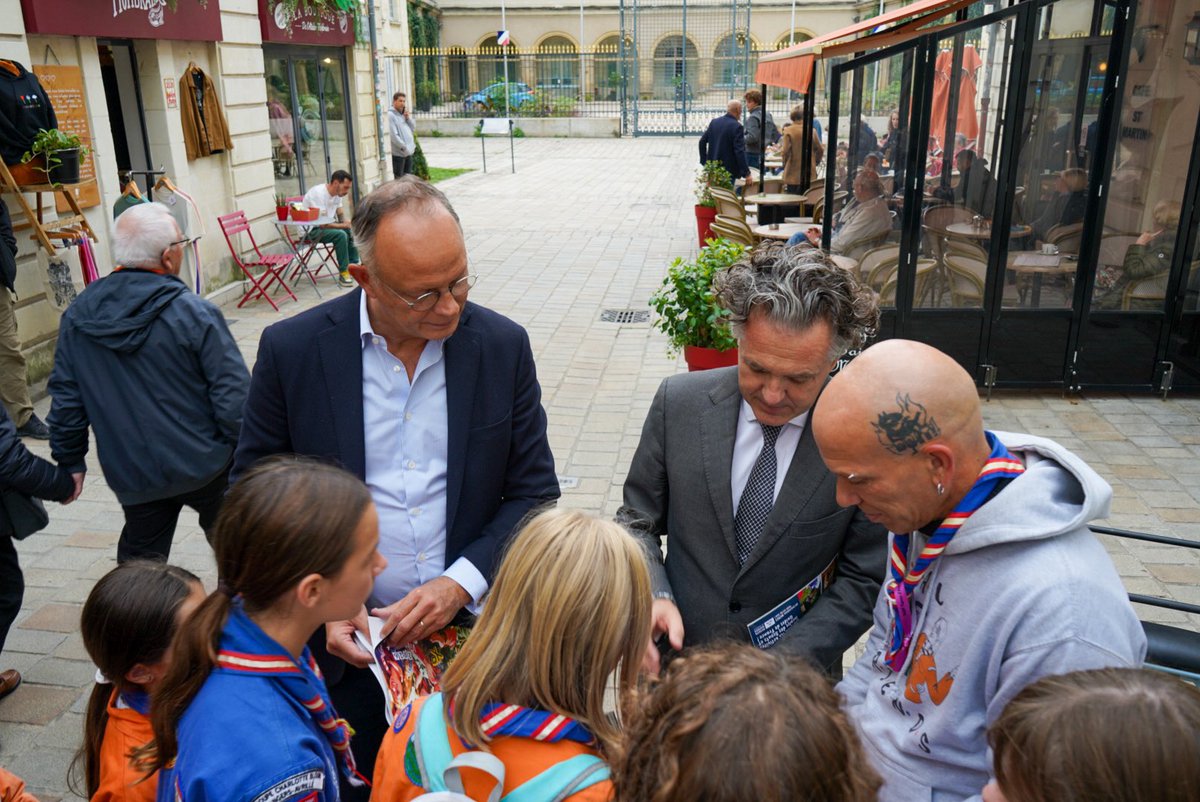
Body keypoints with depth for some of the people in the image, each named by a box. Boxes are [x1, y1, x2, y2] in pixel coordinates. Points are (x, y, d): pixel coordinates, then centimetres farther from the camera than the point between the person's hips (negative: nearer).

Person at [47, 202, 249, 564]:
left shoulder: (78, 315, -2)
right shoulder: (194, 313, -18)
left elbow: (65, 396, 4)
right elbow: (233, 395, -18)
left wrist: (70, 462, 14)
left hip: (132, 475, 4)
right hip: (206, 466, -4)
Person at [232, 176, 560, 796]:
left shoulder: (502, 345, -8)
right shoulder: (291, 349, -11)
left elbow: (534, 490, -3)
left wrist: (462, 582, -16)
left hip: (474, 626, 1)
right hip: (348, 642, -1)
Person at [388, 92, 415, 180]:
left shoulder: (404, 114, 16)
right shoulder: (390, 115, -11)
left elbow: (412, 130, 15)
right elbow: (393, 135, -18)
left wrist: (408, 118, 1)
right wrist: (404, 147, -18)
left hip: (408, 152, 8)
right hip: (398, 153, -8)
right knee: (399, 179, -5)